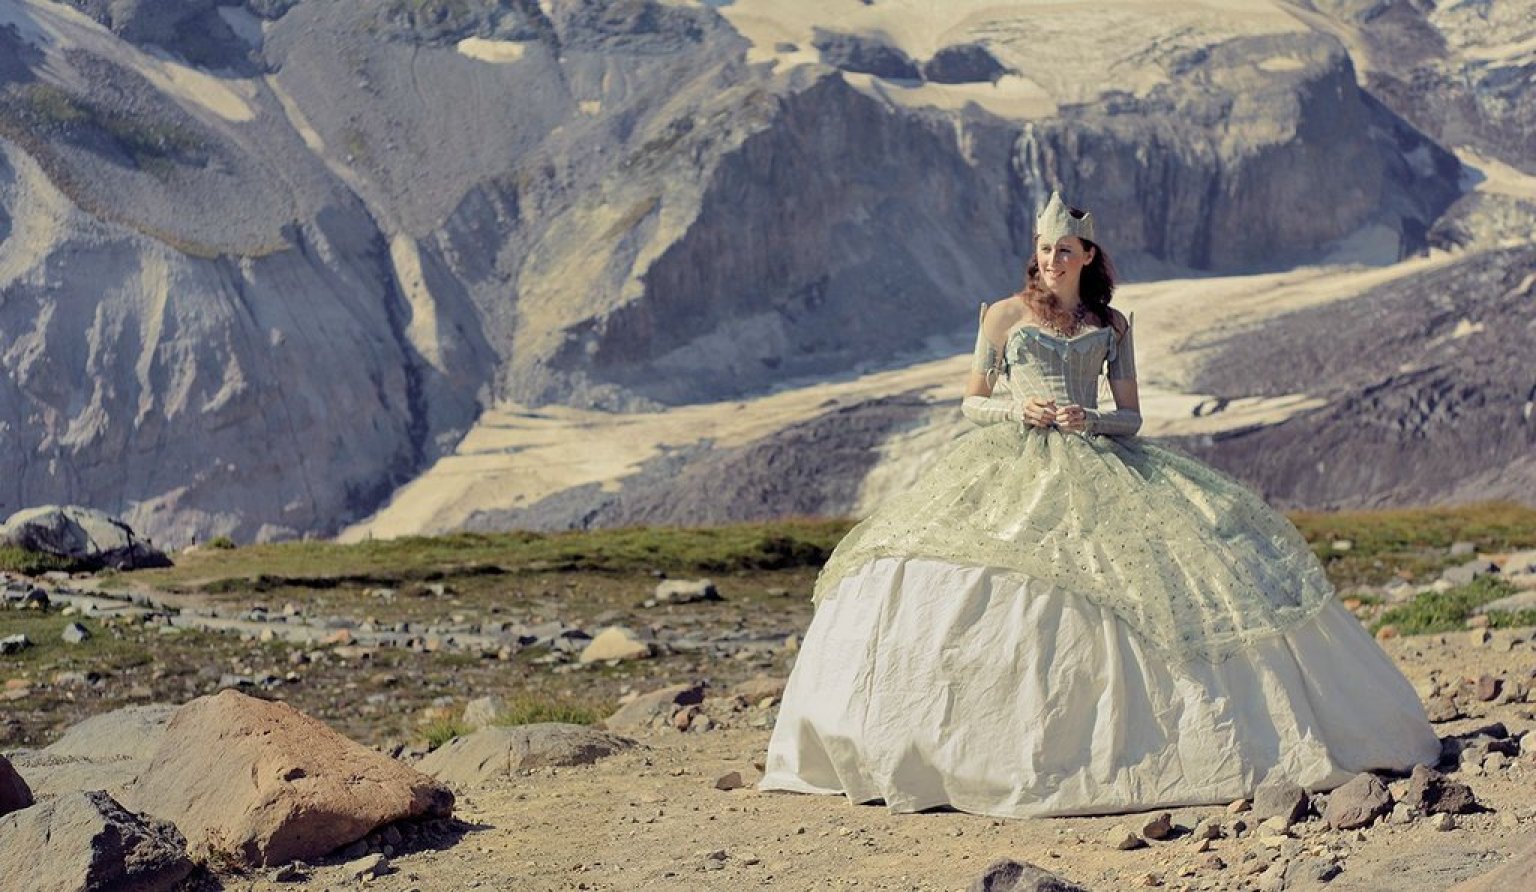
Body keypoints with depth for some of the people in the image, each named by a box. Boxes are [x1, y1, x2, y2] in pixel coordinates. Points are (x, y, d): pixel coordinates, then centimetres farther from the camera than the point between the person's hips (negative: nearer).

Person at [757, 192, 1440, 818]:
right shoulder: (1004, 316, 8)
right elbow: (972, 402, 10)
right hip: (1012, 466, -2)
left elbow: (1131, 416, 10)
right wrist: (1016, 409, -10)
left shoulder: (1111, 325, 12)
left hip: (1097, 467, 2)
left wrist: (1089, 419, -11)